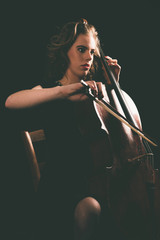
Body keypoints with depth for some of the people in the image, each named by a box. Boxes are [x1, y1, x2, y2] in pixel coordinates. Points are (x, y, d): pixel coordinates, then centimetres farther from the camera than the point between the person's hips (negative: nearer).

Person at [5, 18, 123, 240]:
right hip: (63, 180, -4)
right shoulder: (49, 91, 0)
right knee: (89, 209, -36)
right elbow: (11, 102, -23)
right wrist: (64, 91, -32)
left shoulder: (96, 89, 16)